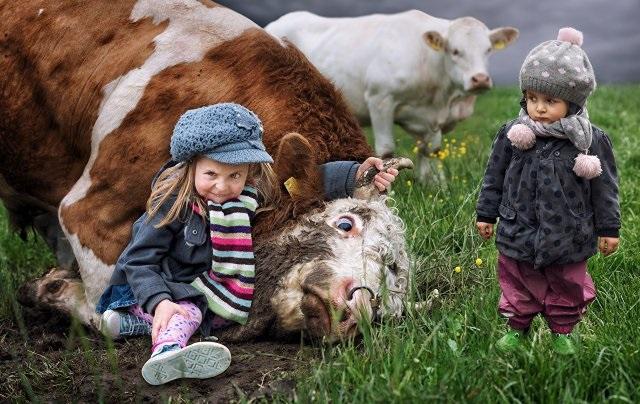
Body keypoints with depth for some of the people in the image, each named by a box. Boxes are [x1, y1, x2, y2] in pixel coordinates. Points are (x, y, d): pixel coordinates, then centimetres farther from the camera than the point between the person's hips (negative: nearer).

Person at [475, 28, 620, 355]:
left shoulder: (592, 141, -13)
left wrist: (609, 228, 1)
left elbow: (605, 187, -4)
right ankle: (516, 327, 38)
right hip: (519, 233, 1)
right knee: (517, 285, 16)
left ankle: (562, 332, 39)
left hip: (568, 239, -1)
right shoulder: (512, 135, -10)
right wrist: (486, 214, 7)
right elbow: (494, 177, 2)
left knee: (568, 288, 18)